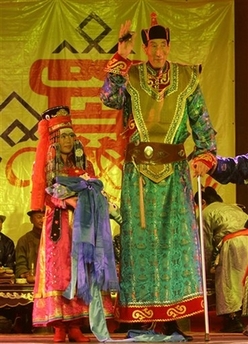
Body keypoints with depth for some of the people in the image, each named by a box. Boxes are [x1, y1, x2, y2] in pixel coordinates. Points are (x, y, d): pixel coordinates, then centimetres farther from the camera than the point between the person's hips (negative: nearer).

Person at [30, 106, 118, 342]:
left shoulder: (84, 165, 15)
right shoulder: (48, 166, 7)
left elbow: (96, 194, 10)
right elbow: (45, 195, -3)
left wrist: (85, 203, -12)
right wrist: (67, 201, -18)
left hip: (82, 224, 3)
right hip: (58, 223, -3)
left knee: (80, 269, -3)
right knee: (58, 269, -9)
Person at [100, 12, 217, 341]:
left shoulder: (186, 79, 7)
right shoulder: (130, 76, 5)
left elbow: (201, 121, 7)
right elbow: (109, 98, -14)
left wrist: (205, 154, -7)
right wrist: (121, 58, -17)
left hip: (174, 170, 1)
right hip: (138, 171, -1)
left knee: (176, 237, -4)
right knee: (140, 239, -1)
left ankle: (171, 318, 1)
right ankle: (139, 320, 3)